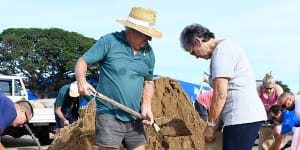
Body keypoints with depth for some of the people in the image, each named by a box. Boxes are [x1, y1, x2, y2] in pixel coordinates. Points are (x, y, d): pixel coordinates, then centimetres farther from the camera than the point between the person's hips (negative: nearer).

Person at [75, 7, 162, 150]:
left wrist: (146, 106, 1)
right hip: (109, 115, -5)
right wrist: (82, 81, -23)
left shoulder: (148, 52, 9)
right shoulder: (108, 42, -5)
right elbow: (82, 62, -2)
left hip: (134, 118, 5)